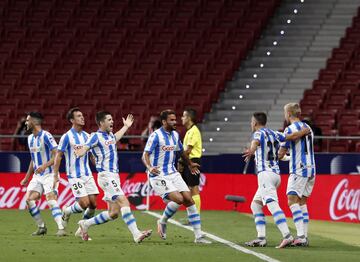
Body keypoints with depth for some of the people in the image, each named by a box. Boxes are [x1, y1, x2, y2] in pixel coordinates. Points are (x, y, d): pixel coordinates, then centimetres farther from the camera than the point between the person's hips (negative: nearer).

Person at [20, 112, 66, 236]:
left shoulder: (46, 136, -13)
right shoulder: (30, 138, 13)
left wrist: (45, 165, -32)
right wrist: (26, 178, 24)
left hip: (49, 174, -8)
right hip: (37, 176, 8)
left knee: (51, 199, -20)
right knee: (29, 199, -4)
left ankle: (61, 228, -23)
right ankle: (41, 227, 6)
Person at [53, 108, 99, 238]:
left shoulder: (86, 136, 10)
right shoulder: (67, 137, -9)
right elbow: (58, 156, -6)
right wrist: (55, 175, -10)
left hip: (87, 174, 6)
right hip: (74, 176, -6)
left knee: (93, 203, -3)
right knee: (84, 203, -14)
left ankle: (82, 229, 15)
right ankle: (66, 211, 17)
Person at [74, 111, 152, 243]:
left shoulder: (109, 135, 17)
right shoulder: (96, 136, -8)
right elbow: (84, 148, -23)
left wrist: (126, 126, 55)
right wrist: (81, 152, -47)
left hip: (114, 176, 9)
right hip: (106, 176, -9)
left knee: (113, 213, 7)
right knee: (124, 202, -21)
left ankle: (86, 224, 22)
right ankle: (136, 234, -26)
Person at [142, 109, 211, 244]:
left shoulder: (175, 135, 11)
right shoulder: (156, 136, -12)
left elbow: (181, 151, 30)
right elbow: (145, 155, -17)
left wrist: (190, 164, 42)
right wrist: (149, 167, -36)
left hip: (173, 173, 7)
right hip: (158, 176, -7)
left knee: (189, 199, -4)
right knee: (178, 199, -23)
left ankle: (198, 236, -1)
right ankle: (162, 222, 4)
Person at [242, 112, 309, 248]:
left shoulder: (259, 133, -3)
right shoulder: (274, 134, 17)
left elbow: (256, 142, -27)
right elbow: (293, 136, 7)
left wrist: (251, 151, -50)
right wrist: (305, 131, 25)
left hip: (265, 174, -9)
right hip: (276, 174, 9)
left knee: (273, 205, -20)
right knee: (255, 205, 17)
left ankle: (287, 236, -34)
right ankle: (261, 238, 10)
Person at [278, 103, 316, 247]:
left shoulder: (290, 129, -8)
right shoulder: (308, 128, 17)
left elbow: (281, 153, -7)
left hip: (299, 170, -8)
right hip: (311, 170, 8)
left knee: (292, 201, -11)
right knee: (302, 202, 11)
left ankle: (300, 236, -23)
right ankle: (305, 237, 7)